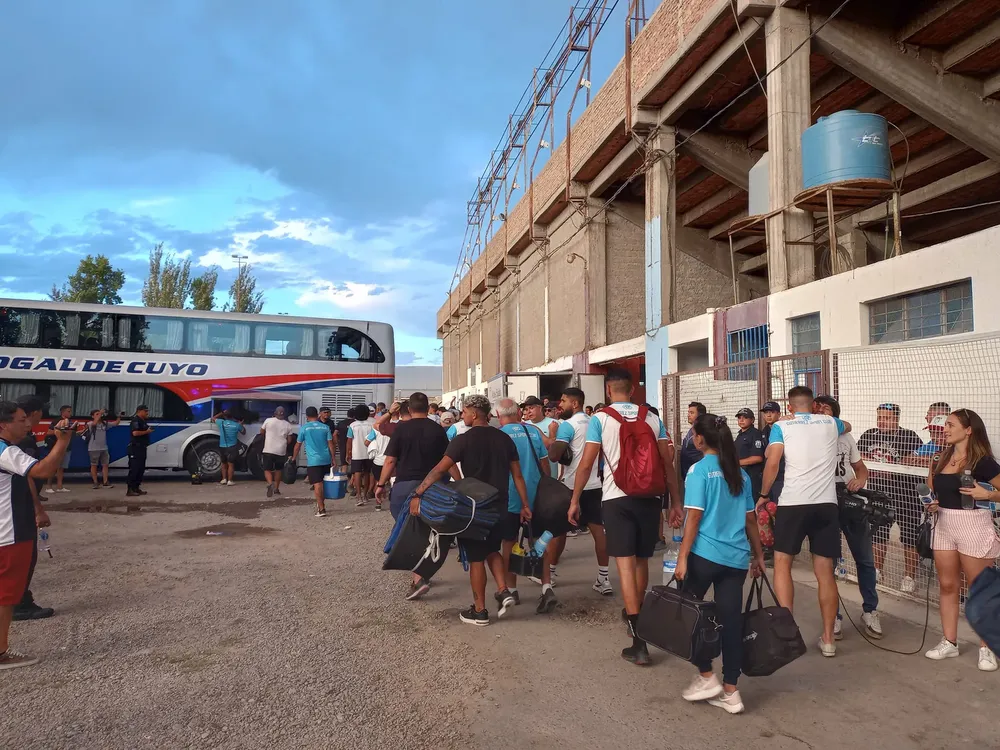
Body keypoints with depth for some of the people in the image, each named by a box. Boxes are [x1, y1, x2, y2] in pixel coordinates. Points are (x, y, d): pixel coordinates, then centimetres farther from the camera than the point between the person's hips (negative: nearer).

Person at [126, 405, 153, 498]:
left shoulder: (143, 421, 19)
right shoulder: (136, 420, -12)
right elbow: (135, 433, -25)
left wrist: (149, 430, 13)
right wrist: (147, 431, -15)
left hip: (142, 448, 10)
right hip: (135, 448, -10)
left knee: (141, 469, 12)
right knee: (134, 469, -10)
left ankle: (136, 488, 19)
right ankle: (130, 490, -8)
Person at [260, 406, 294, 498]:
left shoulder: (268, 421, -4)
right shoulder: (287, 425, 1)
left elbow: (262, 432, 9)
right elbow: (289, 440, 5)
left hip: (268, 450, -2)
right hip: (281, 451, 2)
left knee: (267, 470, 2)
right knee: (278, 470, 19)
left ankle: (270, 483, -25)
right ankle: (276, 488, 24)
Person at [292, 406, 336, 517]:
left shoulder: (304, 428, 0)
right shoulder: (325, 427, 6)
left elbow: (298, 445, 6)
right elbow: (330, 444, 4)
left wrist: (294, 458, 18)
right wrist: (333, 459, 8)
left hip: (313, 461, -3)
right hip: (326, 459, 3)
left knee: (317, 485, -4)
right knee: (325, 483, 16)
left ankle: (321, 510, -7)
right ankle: (321, 504, 28)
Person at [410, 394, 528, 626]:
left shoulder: (464, 439, -12)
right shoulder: (504, 438, 4)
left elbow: (439, 470, -19)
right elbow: (517, 475, 4)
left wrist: (417, 493, -19)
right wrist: (525, 505, 8)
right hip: (499, 505, 5)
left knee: (476, 557, 6)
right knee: (492, 550, 24)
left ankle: (479, 611, 13)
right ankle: (503, 592, 8)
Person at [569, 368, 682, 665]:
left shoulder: (600, 418, -1)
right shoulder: (652, 419, 8)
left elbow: (586, 464, -4)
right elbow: (668, 463, 6)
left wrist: (574, 500, 5)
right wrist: (675, 502, 11)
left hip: (617, 498, -3)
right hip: (649, 497, 4)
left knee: (625, 563, -3)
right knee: (641, 560, 18)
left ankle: (639, 640, -7)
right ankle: (635, 613, 39)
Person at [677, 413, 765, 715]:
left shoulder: (699, 470, -7)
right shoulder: (742, 474, 11)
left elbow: (694, 518, -13)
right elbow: (750, 520, 13)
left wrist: (682, 558, -11)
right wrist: (758, 555, 22)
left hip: (705, 554, -6)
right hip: (737, 558, 6)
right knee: (731, 621, 7)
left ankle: (707, 677, 14)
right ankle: (730, 692, 13)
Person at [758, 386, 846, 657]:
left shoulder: (782, 425, 5)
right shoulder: (830, 423, 15)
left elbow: (772, 463, -6)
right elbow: (847, 426, 41)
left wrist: (764, 495, 6)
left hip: (793, 502, -3)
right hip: (827, 503, 3)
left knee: (782, 563, 10)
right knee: (825, 571, 9)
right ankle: (828, 639, 15)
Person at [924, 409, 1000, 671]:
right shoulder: (941, 461, 8)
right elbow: (932, 491, 20)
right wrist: (931, 504, 2)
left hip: (974, 527, -6)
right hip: (944, 526, 6)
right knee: (947, 586, 11)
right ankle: (949, 642, 21)